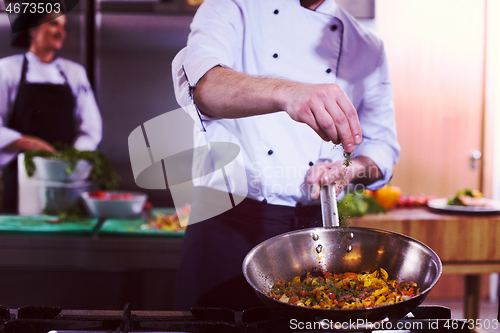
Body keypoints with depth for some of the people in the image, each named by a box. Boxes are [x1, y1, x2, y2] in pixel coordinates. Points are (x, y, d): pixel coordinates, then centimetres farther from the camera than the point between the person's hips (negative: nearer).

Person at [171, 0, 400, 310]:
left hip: (316, 226, 3)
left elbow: (383, 145, 13)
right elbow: (200, 82, -23)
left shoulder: (368, 48, 11)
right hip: (229, 220, -3)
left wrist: (349, 169, -10)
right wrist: (286, 93, -40)